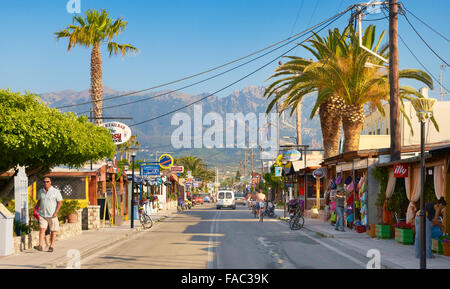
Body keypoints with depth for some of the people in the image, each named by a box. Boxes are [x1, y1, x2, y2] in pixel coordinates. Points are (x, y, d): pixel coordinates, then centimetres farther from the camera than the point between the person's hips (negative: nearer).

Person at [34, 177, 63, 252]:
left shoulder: (56, 191, -5)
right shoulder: (41, 191, 9)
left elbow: (60, 202, -6)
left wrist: (56, 212, -15)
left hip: (52, 215, -3)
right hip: (42, 214, 3)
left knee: (53, 231, 3)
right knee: (42, 229, -10)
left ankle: (51, 246, 9)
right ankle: (40, 246, -17)